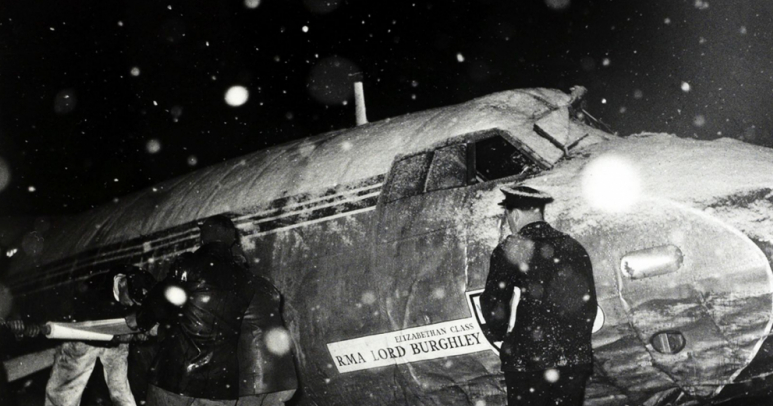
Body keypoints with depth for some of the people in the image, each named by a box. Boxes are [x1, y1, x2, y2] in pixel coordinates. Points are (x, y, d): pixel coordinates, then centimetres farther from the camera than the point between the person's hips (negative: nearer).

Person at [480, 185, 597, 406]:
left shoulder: (510, 250, -6)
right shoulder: (574, 248, 9)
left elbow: (494, 302, -5)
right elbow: (589, 306, 11)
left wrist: (498, 332, 14)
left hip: (528, 361, -5)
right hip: (576, 358, 5)